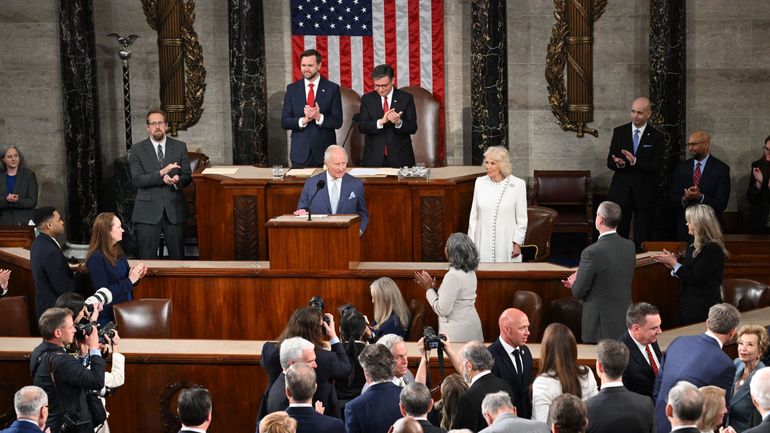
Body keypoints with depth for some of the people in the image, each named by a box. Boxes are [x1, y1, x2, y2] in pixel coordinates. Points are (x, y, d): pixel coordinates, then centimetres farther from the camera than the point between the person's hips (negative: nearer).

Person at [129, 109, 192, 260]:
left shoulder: (180, 147, 9)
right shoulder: (138, 150, 3)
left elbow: (187, 176, 7)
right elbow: (136, 180, -7)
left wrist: (177, 180, -16)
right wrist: (161, 174, -20)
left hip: (174, 209, 2)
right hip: (148, 212, -2)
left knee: (177, 256, 4)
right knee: (147, 258, -1)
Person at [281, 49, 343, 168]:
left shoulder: (332, 88, 1)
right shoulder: (292, 89, 6)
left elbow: (337, 122, -2)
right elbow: (284, 122, 3)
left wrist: (319, 117, -20)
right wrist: (303, 120, -15)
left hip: (324, 152, -1)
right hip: (300, 153, 1)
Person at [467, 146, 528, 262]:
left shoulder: (518, 184, -3)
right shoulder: (480, 182, 7)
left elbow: (521, 218, 1)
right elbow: (473, 216, 11)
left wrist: (518, 243, -3)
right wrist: (471, 242, 9)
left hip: (506, 245, -2)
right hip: (483, 244, 3)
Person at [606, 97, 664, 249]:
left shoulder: (656, 137, 0)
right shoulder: (619, 132, 6)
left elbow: (656, 167, -8)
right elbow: (610, 162, 3)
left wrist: (635, 161, -23)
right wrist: (618, 163, -21)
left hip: (645, 194, -1)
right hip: (621, 191, 1)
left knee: (643, 239, 2)